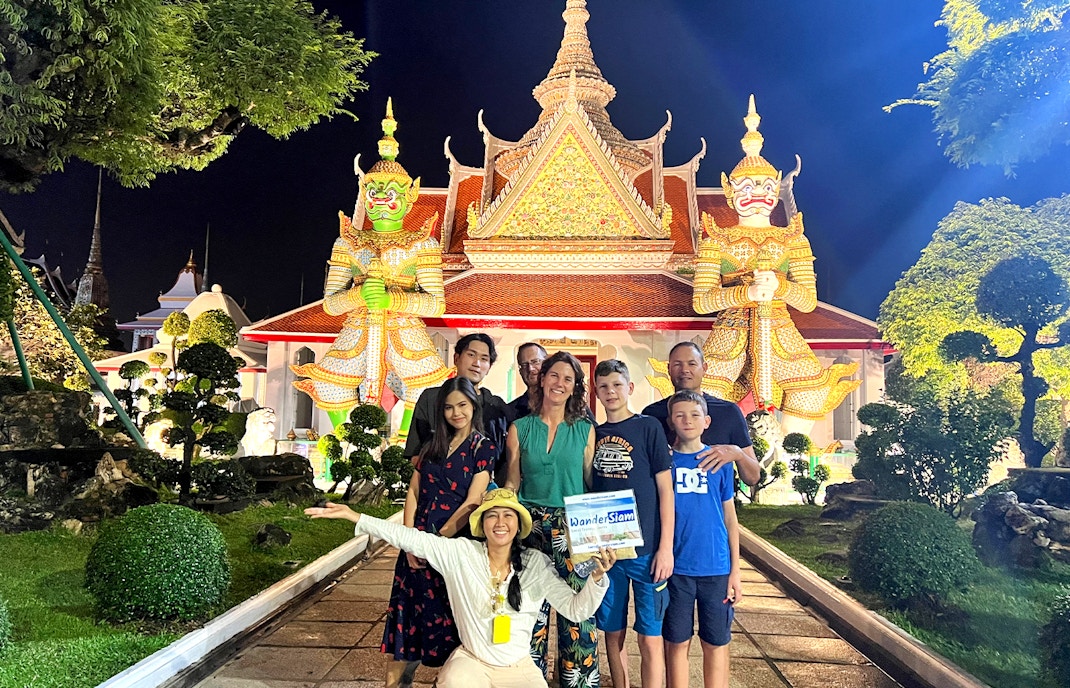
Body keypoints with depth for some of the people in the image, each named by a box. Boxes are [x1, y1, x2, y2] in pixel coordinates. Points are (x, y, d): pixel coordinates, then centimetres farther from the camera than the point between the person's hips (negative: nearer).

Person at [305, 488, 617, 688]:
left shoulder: (537, 563, -7)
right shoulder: (460, 553, -7)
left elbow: (576, 608, -9)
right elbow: (411, 539, -12)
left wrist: (597, 577, -29)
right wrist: (353, 516, -17)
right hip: (471, 661, -1)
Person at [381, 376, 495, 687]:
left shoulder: (484, 448, -4)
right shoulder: (433, 444, 11)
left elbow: (472, 503, -11)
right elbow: (413, 492, 7)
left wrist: (437, 540, -14)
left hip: (455, 543, -4)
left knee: (448, 617, 4)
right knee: (408, 614, 7)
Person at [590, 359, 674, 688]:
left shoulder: (648, 427, -3)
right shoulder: (593, 434, 8)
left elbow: (665, 489, -4)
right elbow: (587, 491, 13)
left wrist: (666, 547, -9)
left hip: (646, 548, -4)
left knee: (650, 637, 2)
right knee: (613, 633, 12)